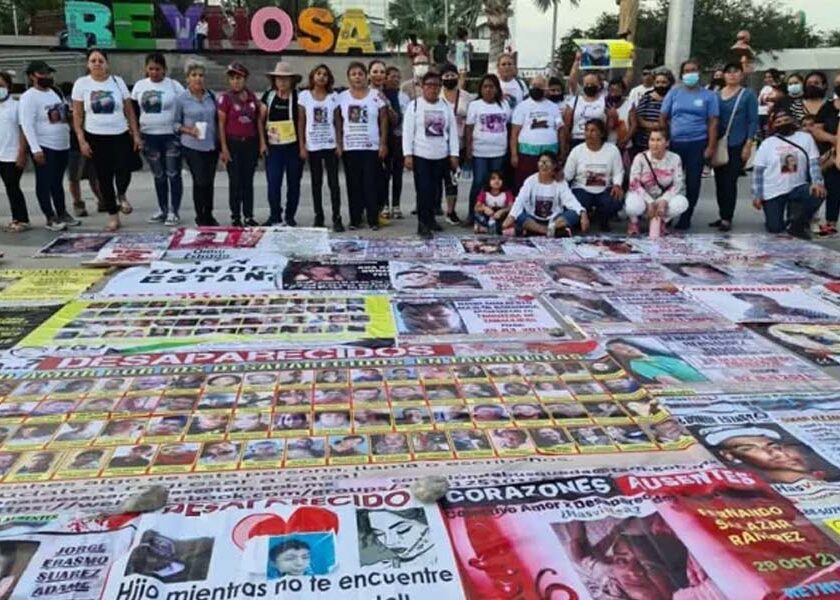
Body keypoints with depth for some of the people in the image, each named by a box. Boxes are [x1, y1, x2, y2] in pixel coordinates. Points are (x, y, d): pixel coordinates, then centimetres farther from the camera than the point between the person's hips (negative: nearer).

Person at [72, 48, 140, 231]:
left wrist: (136, 135, -1)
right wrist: (81, 140, -5)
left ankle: (121, 196, 25)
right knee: (104, 178, 4)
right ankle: (113, 215, 17)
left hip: (121, 136, 0)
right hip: (96, 138, 0)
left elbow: (130, 111, 5)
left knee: (123, 172, -10)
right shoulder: (81, 83, 1)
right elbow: (77, 115, 2)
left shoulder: (117, 81, 3)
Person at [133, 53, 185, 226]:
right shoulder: (140, 85, 8)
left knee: (173, 174, -2)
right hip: (149, 136, 4)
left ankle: (174, 212, 4)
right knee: (158, 176, 10)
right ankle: (163, 210, 20)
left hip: (171, 135, -3)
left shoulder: (174, 85, -2)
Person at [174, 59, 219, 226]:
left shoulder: (211, 96, 6)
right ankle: (200, 218, 12)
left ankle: (208, 215, 25)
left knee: (210, 181, 9)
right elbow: (175, 123, 2)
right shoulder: (182, 99, -4)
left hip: (212, 145, 4)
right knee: (200, 181, -4)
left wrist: (219, 140, 5)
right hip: (193, 146, -3)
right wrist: (188, 130, -15)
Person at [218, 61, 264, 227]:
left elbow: (258, 120, 11)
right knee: (235, 182, 1)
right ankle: (235, 217, 8)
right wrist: (224, 147, -10)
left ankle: (249, 216, 14)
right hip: (233, 143, -3)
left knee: (248, 181, 7)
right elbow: (221, 124, -5)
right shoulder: (226, 98, -4)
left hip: (251, 143, 3)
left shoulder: (252, 97, 7)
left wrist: (262, 142, 5)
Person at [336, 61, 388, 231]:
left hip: (372, 147, -2)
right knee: (353, 185, 5)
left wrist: (383, 143, -5)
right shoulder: (342, 97, 5)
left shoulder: (376, 96, 0)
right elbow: (338, 123, 7)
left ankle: (373, 219, 6)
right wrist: (338, 144, 0)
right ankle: (355, 219, 12)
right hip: (350, 148, 2)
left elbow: (383, 121, 1)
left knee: (370, 184, -2)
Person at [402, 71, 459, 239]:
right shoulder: (414, 105, -3)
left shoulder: (446, 106, 8)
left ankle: (430, 218, 27)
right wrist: (407, 154, -13)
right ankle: (423, 224, -3)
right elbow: (407, 131, -6)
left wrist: (454, 154, 1)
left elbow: (453, 131, 8)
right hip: (420, 155, -4)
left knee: (435, 190, 12)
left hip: (441, 156, 4)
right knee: (423, 190, -7)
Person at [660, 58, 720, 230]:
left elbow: (713, 122, 2)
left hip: (697, 144, -1)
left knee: (692, 182, 3)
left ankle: (685, 218, 12)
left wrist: (711, 146, -6)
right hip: (675, 143, 1)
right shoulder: (674, 92, 8)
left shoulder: (708, 95, 5)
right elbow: (663, 118, 8)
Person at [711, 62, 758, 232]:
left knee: (730, 181, -8)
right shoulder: (716, 95, 10)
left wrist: (748, 145, -11)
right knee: (719, 181, 7)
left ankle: (727, 218, -3)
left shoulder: (748, 95, 0)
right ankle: (722, 216, 17)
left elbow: (753, 121, -3)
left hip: (737, 145, -4)